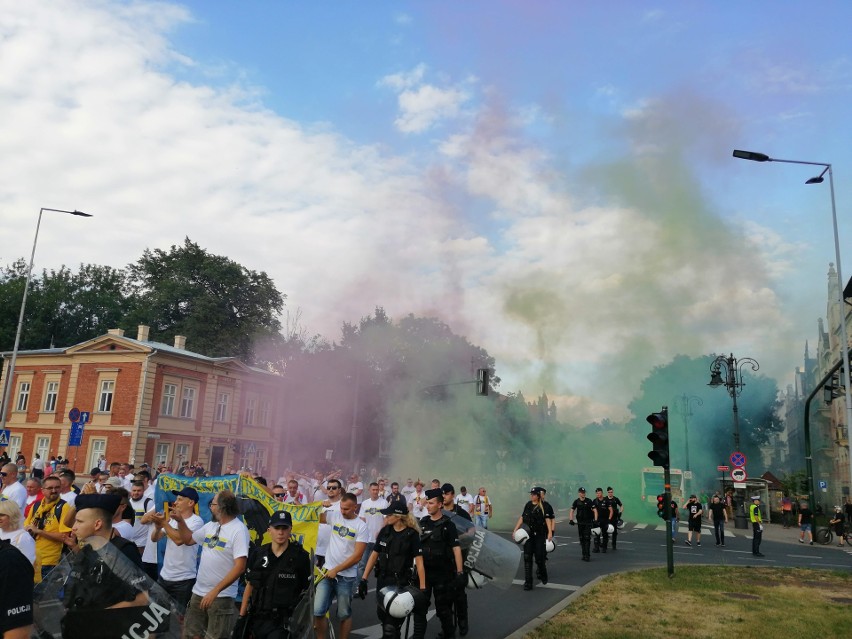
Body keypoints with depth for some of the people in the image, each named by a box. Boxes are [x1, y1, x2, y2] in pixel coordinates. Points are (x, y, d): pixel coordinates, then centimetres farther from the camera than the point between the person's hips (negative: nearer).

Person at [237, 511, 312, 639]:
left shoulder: (301, 556, -8)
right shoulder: (259, 554, 3)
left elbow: (307, 591, -3)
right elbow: (250, 586, 9)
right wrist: (241, 617, 7)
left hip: (282, 622, -4)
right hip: (257, 618, 4)